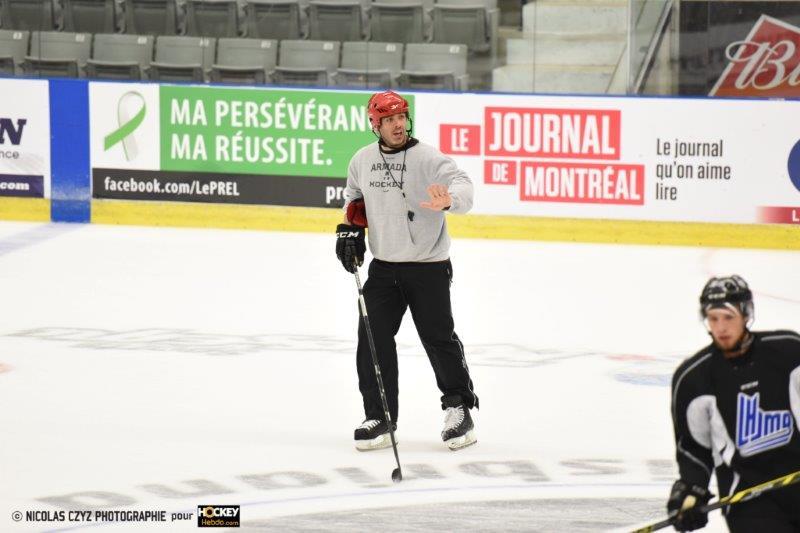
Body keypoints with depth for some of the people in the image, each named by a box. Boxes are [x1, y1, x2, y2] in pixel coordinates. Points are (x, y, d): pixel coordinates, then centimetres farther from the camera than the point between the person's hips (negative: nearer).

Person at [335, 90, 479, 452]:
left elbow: (461, 185, -28)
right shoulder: (362, 160, 4)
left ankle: (459, 410, 18)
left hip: (428, 267, -4)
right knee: (373, 339, -3)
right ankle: (380, 419, 5)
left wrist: (449, 200, -49)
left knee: (439, 338, 1)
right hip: (383, 266, 4)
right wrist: (351, 228, 7)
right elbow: (354, 196, 23)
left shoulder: (427, 158, -13)